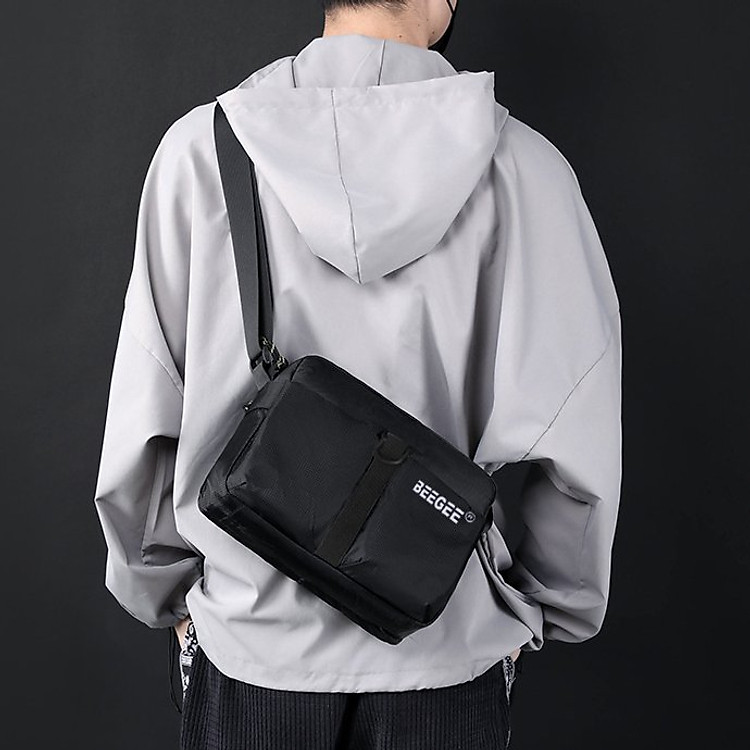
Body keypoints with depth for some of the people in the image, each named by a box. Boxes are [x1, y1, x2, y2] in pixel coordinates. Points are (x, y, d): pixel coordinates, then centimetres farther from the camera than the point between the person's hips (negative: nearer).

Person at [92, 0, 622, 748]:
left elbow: (145, 417, -6)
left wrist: (168, 592, 9)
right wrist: (547, 610, 6)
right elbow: (570, 434, -11)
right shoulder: (519, 165, -11)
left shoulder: (201, 148, -9)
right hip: (447, 652, 0)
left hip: (253, 638, 1)